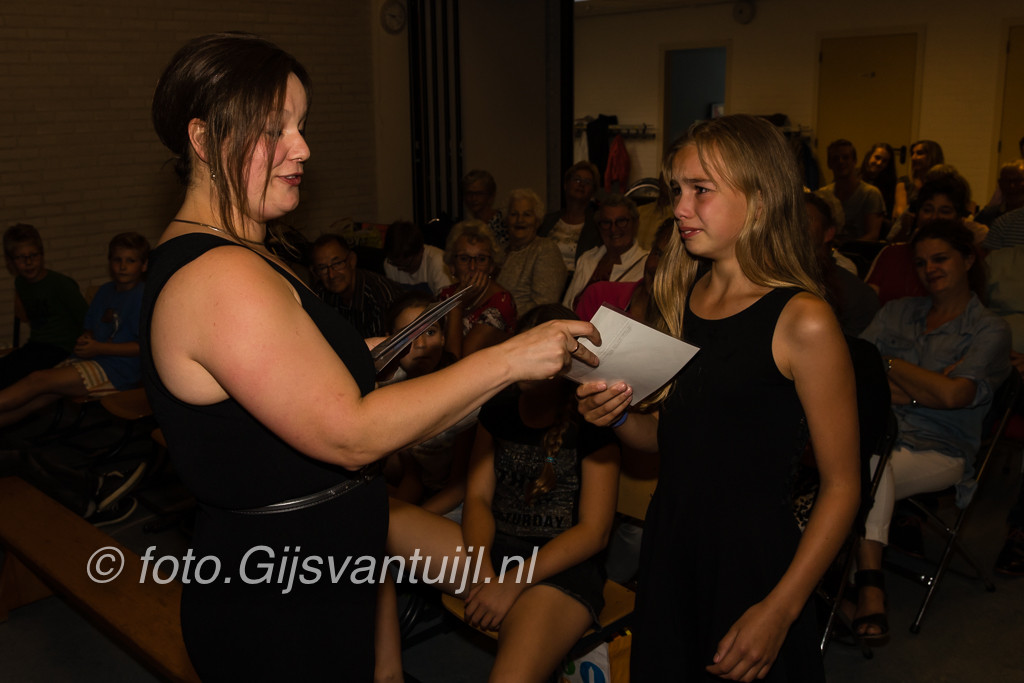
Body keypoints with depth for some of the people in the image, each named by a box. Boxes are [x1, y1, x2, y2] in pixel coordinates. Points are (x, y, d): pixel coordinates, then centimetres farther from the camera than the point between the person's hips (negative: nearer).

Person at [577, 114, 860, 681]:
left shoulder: (804, 322, -16)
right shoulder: (681, 299, 4)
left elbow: (841, 487, -14)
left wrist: (779, 610, -16)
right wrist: (618, 418, -8)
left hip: (753, 555, -6)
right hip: (669, 545, 6)